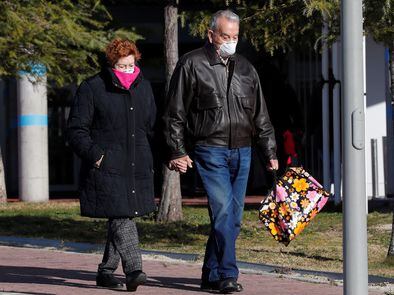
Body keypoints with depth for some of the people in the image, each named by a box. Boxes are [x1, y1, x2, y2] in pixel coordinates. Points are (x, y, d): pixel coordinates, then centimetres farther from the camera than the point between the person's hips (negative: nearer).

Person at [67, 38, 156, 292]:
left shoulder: (143, 87, 14)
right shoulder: (92, 88, -3)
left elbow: (151, 127, 25)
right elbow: (76, 130, -3)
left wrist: (150, 161, 17)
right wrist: (94, 155, -15)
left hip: (137, 167, 6)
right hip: (107, 167, -6)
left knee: (123, 218, 8)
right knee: (121, 218, -16)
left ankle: (106, 271, 19)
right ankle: (133, 271, -21)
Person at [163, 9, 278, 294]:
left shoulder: (245, 68, 16)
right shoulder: (192, 65, 0)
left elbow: (260, 115, 20)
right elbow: (175, 113, 1)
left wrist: (270, 151, 16)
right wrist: (177, 151, -5)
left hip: (241, 153, 6)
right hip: (211, 150, -6)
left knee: (233, 218, 6)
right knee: (223, 211, -17)